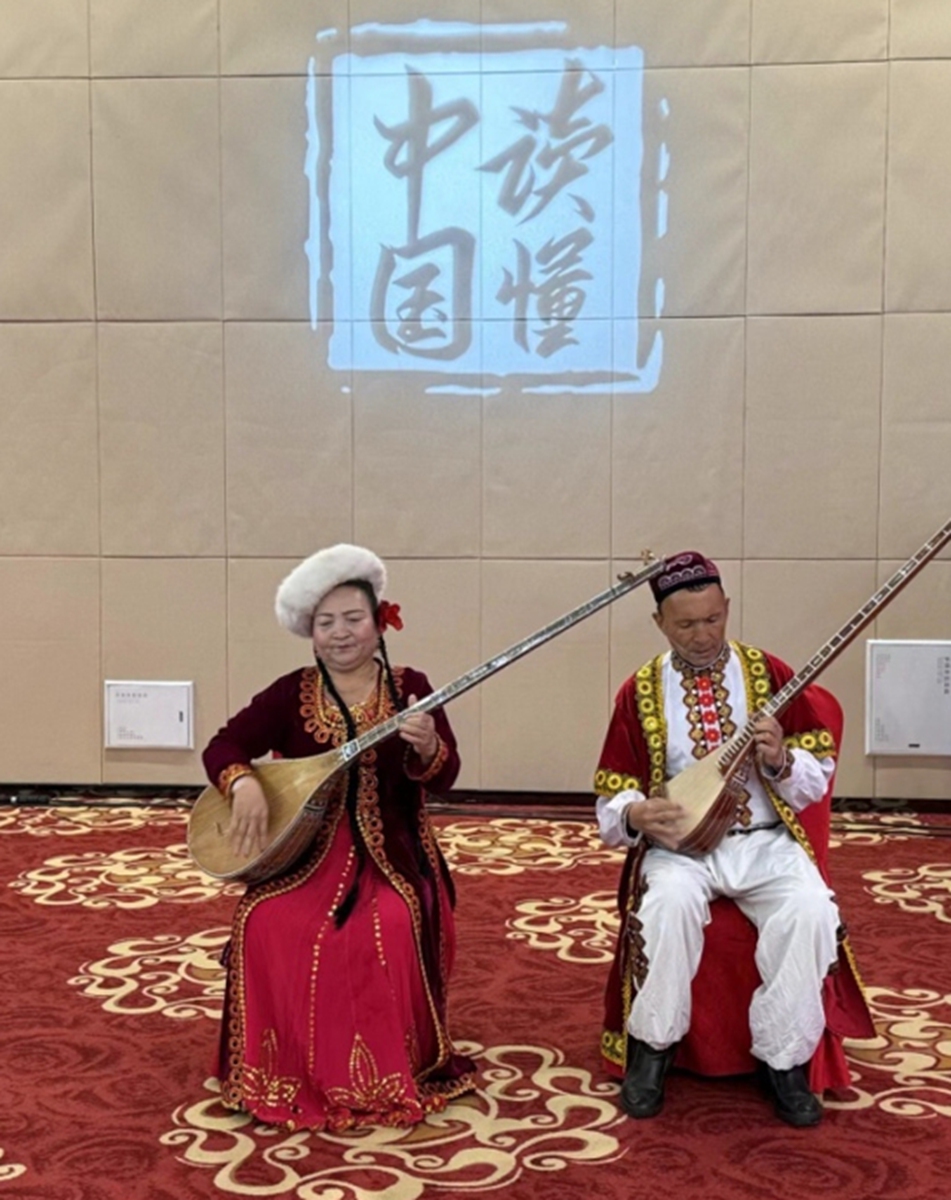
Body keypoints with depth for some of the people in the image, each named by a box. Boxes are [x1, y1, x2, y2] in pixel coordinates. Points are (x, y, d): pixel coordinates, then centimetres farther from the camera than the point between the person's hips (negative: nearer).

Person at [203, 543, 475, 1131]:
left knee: (395, 929, -30)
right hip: (306, 850, 1)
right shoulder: (291, 693, 4)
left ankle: (388, 1070, -6)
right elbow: (223, 746, 0)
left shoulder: (409, 686, 0)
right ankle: (294, 1072, -4)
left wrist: (427, 746, -32)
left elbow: (445, 776, -9)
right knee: (270, 926, -25)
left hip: (392, 851, -1)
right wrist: (244, 783, -23)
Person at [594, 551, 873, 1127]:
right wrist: (637, 814, -21)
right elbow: (611, 798, 3)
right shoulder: (640, 691, 2)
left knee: (811, 910, -29)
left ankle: (786, 1059, -8)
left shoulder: (768, 671, 2)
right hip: (680, 843, 0)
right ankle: (651, 1047, -9)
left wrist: (783, 761, -19)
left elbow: (818, 778, 4)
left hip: (763, 842, 1)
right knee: (670, 901, -33)